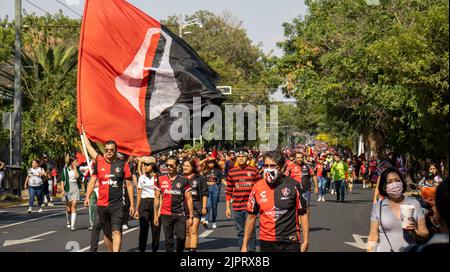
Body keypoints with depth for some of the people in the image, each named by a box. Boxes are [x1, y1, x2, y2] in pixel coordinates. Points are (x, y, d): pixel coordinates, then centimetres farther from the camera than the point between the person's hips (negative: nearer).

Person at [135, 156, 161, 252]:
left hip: (155, 202, -2)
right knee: (143, 228, -4)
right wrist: (137, 209, 12)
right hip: (144, 203, 2)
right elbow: (139, 194, 15)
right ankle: (142, 249, -2)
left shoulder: (158, 178, 2)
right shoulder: (142, 178, 11)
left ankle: (155, 249, 11)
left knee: (155, 228, 1)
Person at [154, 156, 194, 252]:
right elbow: (157, 198, 11)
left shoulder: (183, 181, 2)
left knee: (181, 238, -8)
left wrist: (191, 216, -1)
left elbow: (188, 198, 3)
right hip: (165, 214, 1)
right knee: (168, 240, 4)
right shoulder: (161, 180, 6)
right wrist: (156, 215, 8)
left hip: (180, 214, -1)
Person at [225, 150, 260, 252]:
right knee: (240, 231, 10)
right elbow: (228, 191, 10)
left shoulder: (253, 171, 1)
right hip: (237, 207, 3)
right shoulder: (231, 172, 7)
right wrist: (227, 207, 8)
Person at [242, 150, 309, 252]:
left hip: (290, 243, -2)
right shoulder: (257, 187, 2)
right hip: (266, 243, 2)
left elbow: (303, 214, 1)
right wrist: (245, 245, 9)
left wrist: (305, 241, -4)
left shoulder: (293, 186, -4)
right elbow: (251, 217, 9)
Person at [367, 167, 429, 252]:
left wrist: (415, 232, -17)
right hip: (384, 250, -1)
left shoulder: (414, 204, -1)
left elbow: (425, 234, 1)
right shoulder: (377, 207, -2)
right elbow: (373, 237, -2)